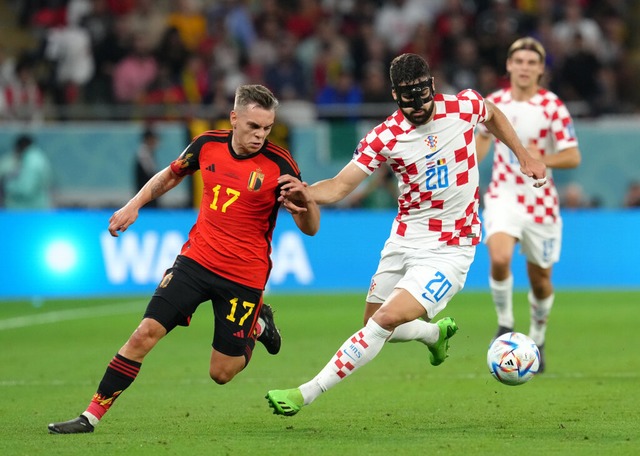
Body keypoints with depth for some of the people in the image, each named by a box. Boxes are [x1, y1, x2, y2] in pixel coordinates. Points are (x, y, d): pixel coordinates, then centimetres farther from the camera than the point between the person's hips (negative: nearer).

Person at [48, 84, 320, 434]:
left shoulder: (279, 165, -14)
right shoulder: (208, 145, -4)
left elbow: (309, 228, -12)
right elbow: (171, 174, 18)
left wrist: (306, 201, -33)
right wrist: (134, 205, 10)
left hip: (244, 276, -2)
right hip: (196, 260, 2)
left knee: (221, 373, 2)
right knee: (146, 333, -12)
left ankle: (258, 326, 34)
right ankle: (91, 416, -5)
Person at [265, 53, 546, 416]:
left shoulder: (465, 106, -9)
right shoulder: (386, 137, -11)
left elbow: (493, 115, 17)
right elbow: (341, 185, -15)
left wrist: (524, 156, 16)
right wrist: (306, 193, -35)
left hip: (449, 250, -3)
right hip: (404, 241, 3)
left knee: (386, 319, -18)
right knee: (375, 325, 11)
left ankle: (306, 395, -14)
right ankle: (437, 332, 45)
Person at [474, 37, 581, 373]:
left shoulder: (552, 107, -9)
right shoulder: (495, 102, 1)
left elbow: (573, 157, -10)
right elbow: (483, 137, 21)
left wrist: (544, 159, -28)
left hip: (540, 201, -1)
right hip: (503, 196, 1)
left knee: (540, 278, 10)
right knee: (499, 259, -25)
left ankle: (537, 338, 35)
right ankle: (505, 323, -3)